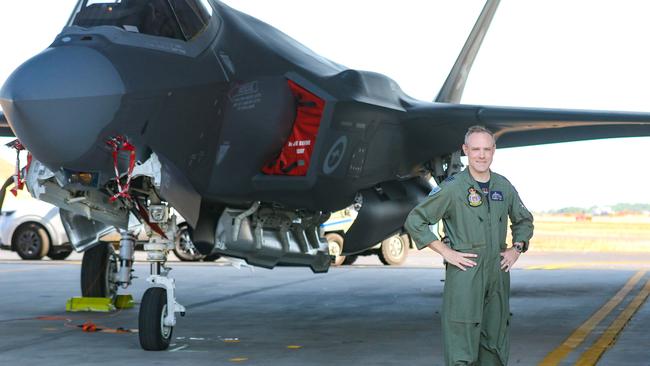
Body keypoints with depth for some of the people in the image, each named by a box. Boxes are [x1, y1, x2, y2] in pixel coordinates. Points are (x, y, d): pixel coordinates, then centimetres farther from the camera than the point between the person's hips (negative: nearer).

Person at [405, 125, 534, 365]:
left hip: (498, 273, 6)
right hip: (464, 275, -6)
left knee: (495, 345, 11)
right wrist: (446, 253, -9)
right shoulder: (452, 188, -6)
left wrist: (516, 249, 12)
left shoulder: (504, 187, 10)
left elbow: (524, 220, 28)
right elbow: (414, 221, -6)